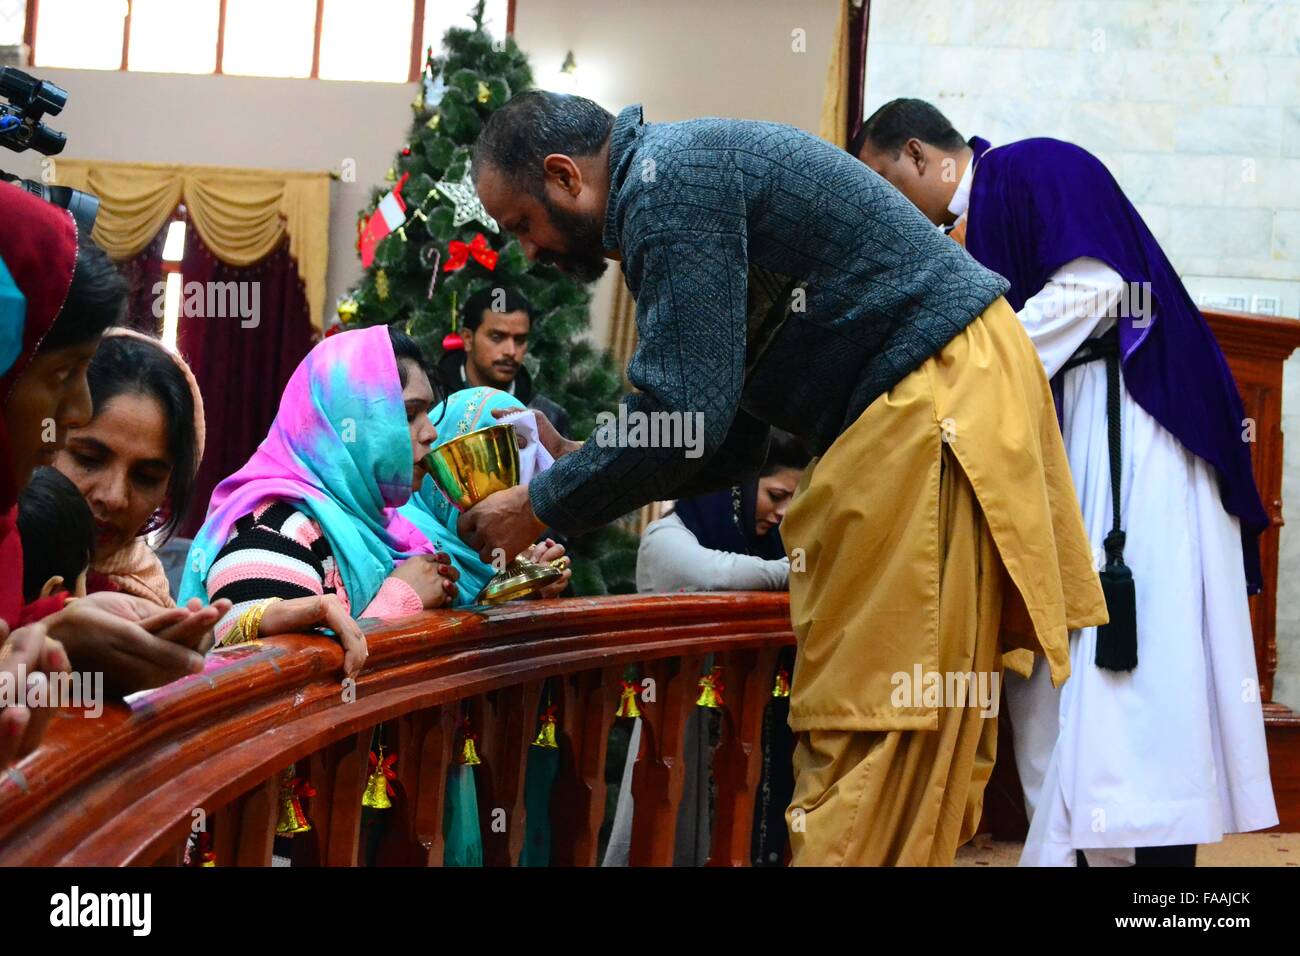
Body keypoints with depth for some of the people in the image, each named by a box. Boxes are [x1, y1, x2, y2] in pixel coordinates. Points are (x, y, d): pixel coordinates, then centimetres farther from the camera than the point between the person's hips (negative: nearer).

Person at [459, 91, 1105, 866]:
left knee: (873, 740, -7)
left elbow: (686, 420, -19)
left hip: (934, 404, -11)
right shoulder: (689, 179, 20)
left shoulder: (667, 178, -12)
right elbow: (731, 446, 20)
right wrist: (575, 461, 16)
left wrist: (540, 507, -6)